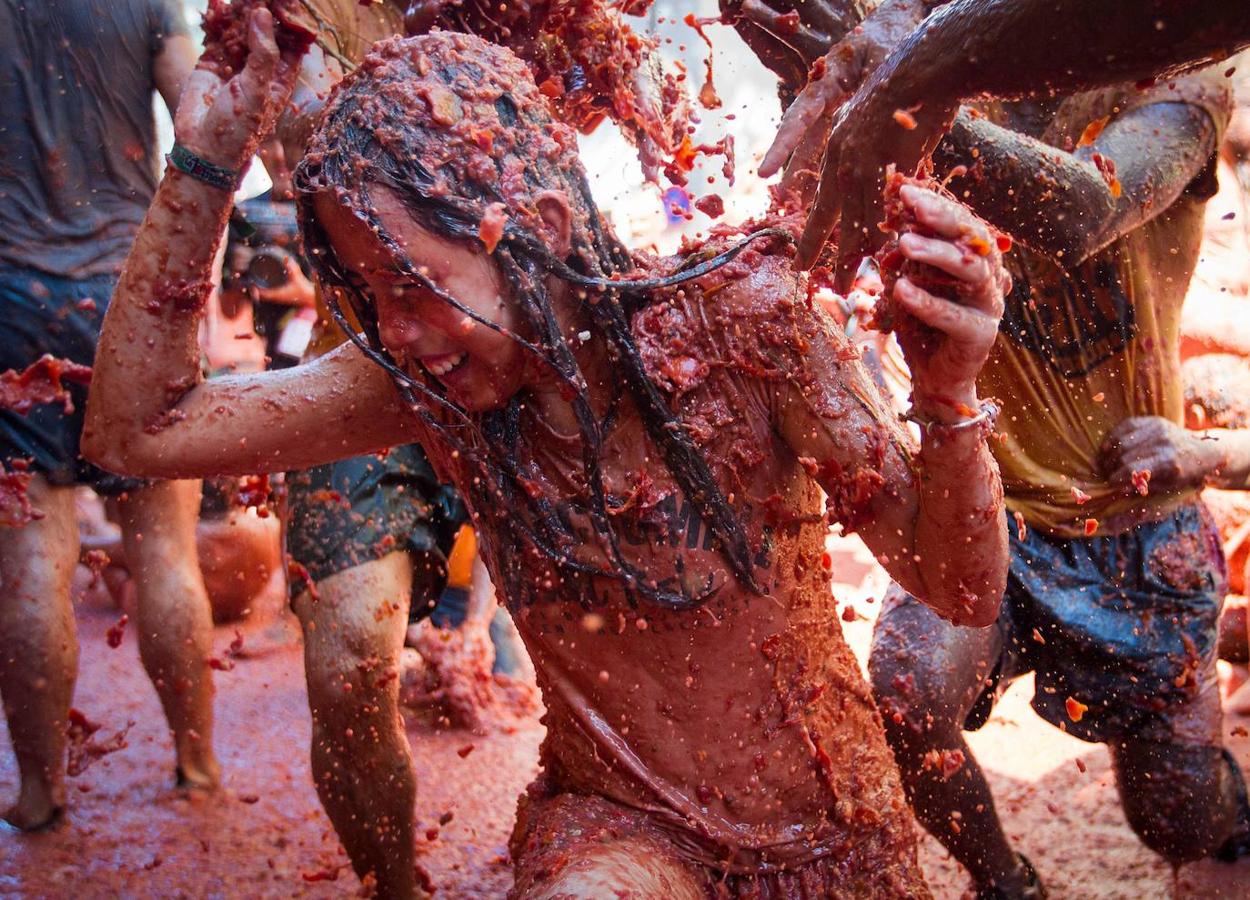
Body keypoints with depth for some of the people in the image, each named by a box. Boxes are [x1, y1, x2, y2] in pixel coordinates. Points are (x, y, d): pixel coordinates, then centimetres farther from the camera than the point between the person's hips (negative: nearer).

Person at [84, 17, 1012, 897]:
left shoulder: (736, 321, -21)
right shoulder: (427, 381, -13)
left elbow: (965, 589, -18)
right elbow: (134, 432, -13)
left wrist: (950, 396, -38)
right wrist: (205, 161, -19)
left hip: (817, 825, 2)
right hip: (615, 820, -1)